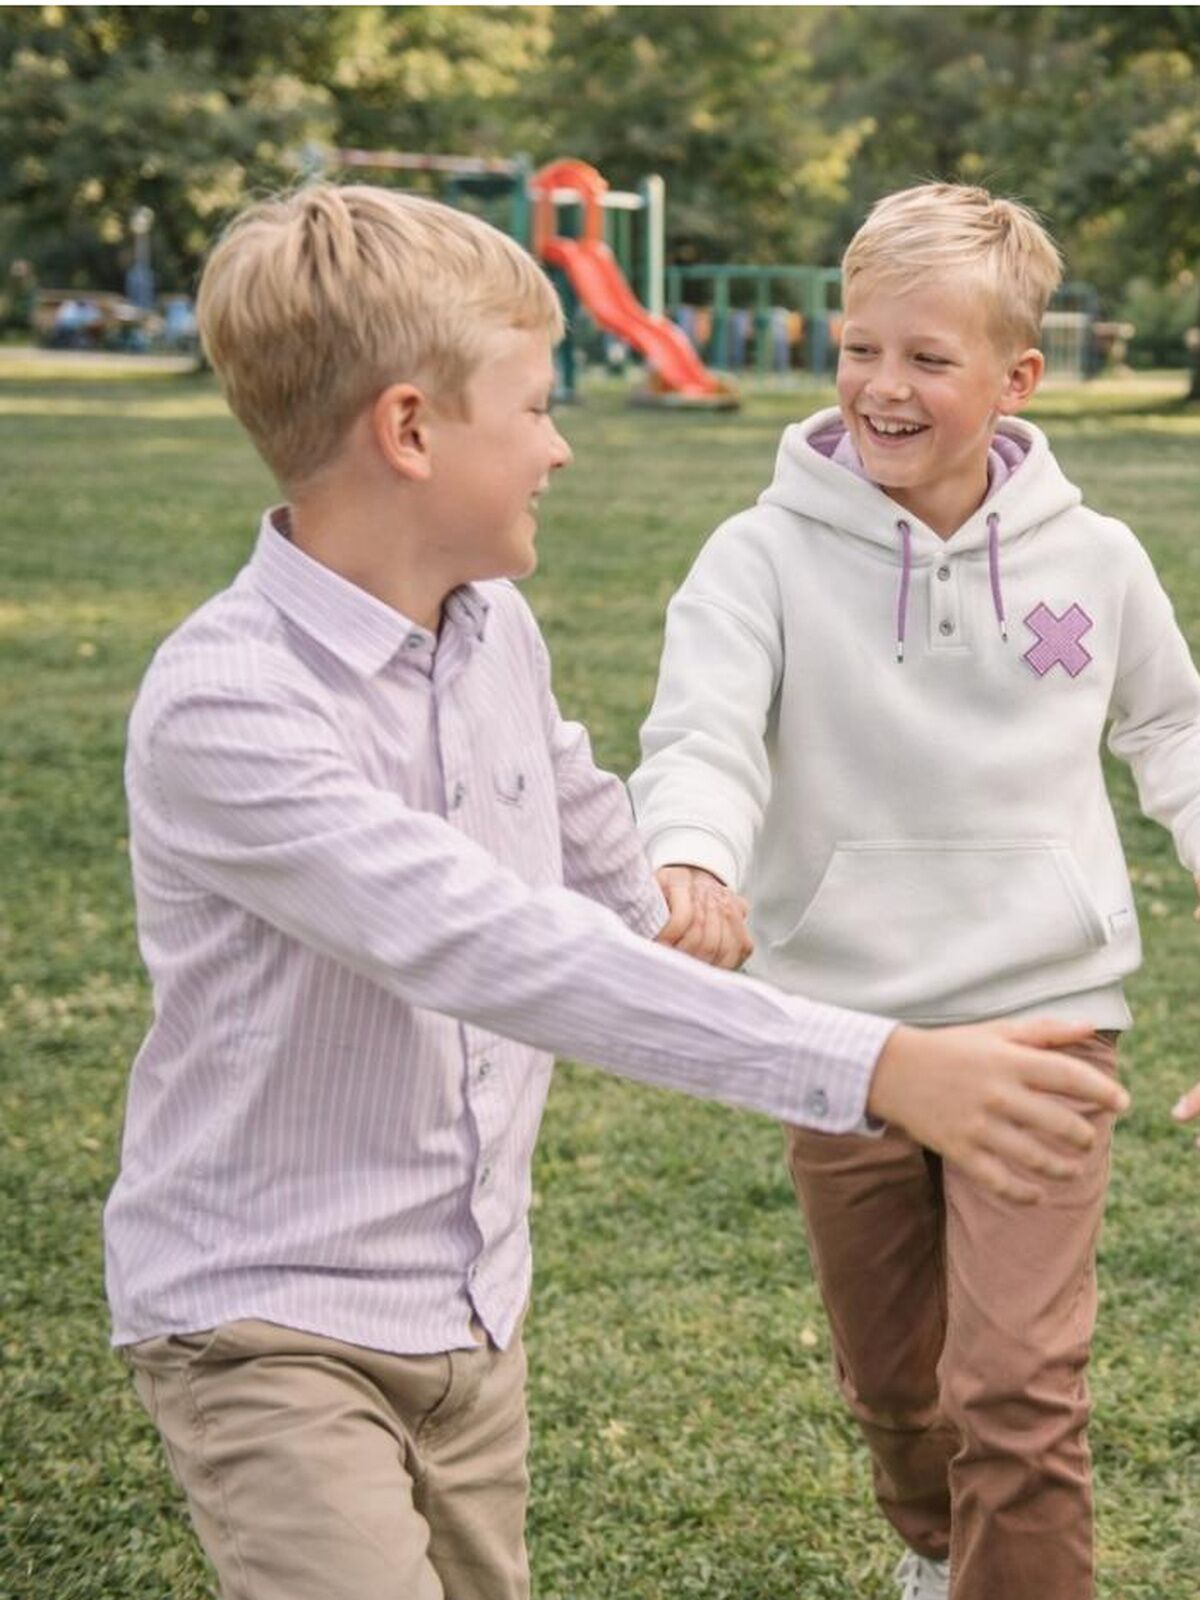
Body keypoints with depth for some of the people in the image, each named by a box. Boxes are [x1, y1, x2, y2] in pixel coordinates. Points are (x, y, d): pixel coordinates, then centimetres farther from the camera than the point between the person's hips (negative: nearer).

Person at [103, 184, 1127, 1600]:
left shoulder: (495, 628, 0)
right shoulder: (221, 709, -25)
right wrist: (879, 1069, -40)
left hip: (473, 1309, 7)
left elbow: (602, 872, 18)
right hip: (269, 1323, -7)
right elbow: (498, 951, -36)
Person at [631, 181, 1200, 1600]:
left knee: (1016, 1391, -13)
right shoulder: (766, 555, -10)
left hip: (1040, 1018, -1)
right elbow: (702, 737, -24)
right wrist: (691, 863, -45)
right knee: (890, 1384, 19)